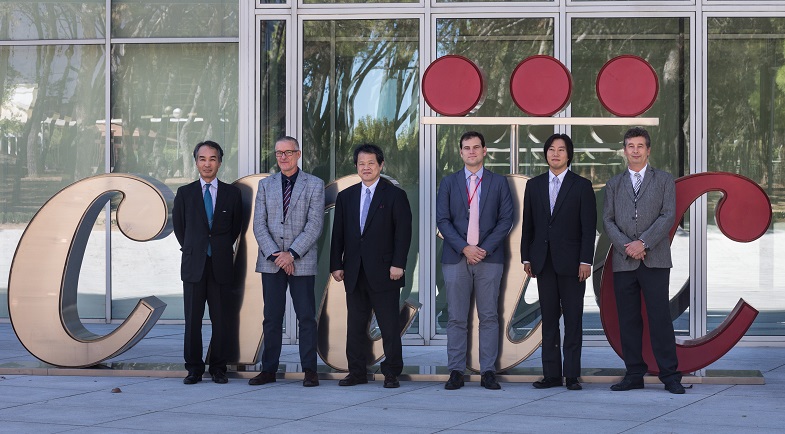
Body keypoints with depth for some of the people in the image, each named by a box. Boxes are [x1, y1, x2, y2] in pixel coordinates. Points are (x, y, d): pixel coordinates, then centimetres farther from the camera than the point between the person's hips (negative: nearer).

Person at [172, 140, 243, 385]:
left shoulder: (231, 193, 7)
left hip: (221, 265, 0)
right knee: (192, 320, 1)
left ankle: (218, 368, 9)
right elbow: (178, 225, 16)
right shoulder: (185, 193, 7)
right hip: (194, 264, 0)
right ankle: (194, 369, 8)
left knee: (222, 320, 0)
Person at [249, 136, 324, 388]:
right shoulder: (265, 185, 10)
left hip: (302, 262, -2)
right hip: (271, 263, 2)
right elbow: (259, 225, 3)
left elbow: (314, 226, -6)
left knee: (306, 317, -1)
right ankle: (269, 369, 9)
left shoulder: (314, 185, 3)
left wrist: (291, 253, -14)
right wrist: (275, 254, -9)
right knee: (271, 318, 5)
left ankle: (309, 370, 3)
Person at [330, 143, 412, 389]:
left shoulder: (395, 196, 1)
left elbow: (403, 232, -4)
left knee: (389, 326, -1)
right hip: (354, 273, 4)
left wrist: (398, 264, -13)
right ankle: (357, 372, 13)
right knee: (355, 325, 7)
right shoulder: (345, 197, 13)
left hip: (383, 272, -4)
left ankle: (391, 373, 6)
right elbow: (338, 234, 12)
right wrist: (336, 264, 3)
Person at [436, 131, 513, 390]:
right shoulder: (449, 182, 9)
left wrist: (484, 249, -9)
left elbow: (506, 219, 2)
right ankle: (456, 372, 4)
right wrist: (464, 248, -10)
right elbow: (442, 220, 2)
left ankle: (488, 372, 4)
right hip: (456, 258, 0)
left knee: (489, 317, 1)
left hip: (489, 258, 0)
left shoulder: (499, 183, 8)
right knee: (456, 318, 0)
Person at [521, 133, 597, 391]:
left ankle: (572, 375, 2)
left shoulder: (582, 186, 1)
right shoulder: (534, 185, 11)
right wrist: (526, 257, 6)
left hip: (571, 261, -3)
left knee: (573, 319, -1)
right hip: (544, 262, 3)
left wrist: (586, 261, -10)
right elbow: (528, 224, 12)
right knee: (548, 319, 5)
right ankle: (552, 374, 8)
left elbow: (589, 227, -3)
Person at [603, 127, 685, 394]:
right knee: (628, 320, 3)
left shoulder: (664, 180, 9)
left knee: (660, 317, -6)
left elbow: (668, 215, -1)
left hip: (655, 260, -3)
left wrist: (643, 243, -12)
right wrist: (626, 246, -9)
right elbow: (608, 220, 7)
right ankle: (634, 375, 8)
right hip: (623, 261, 3)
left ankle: (670, 375, -4)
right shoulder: (614, 184, 15)